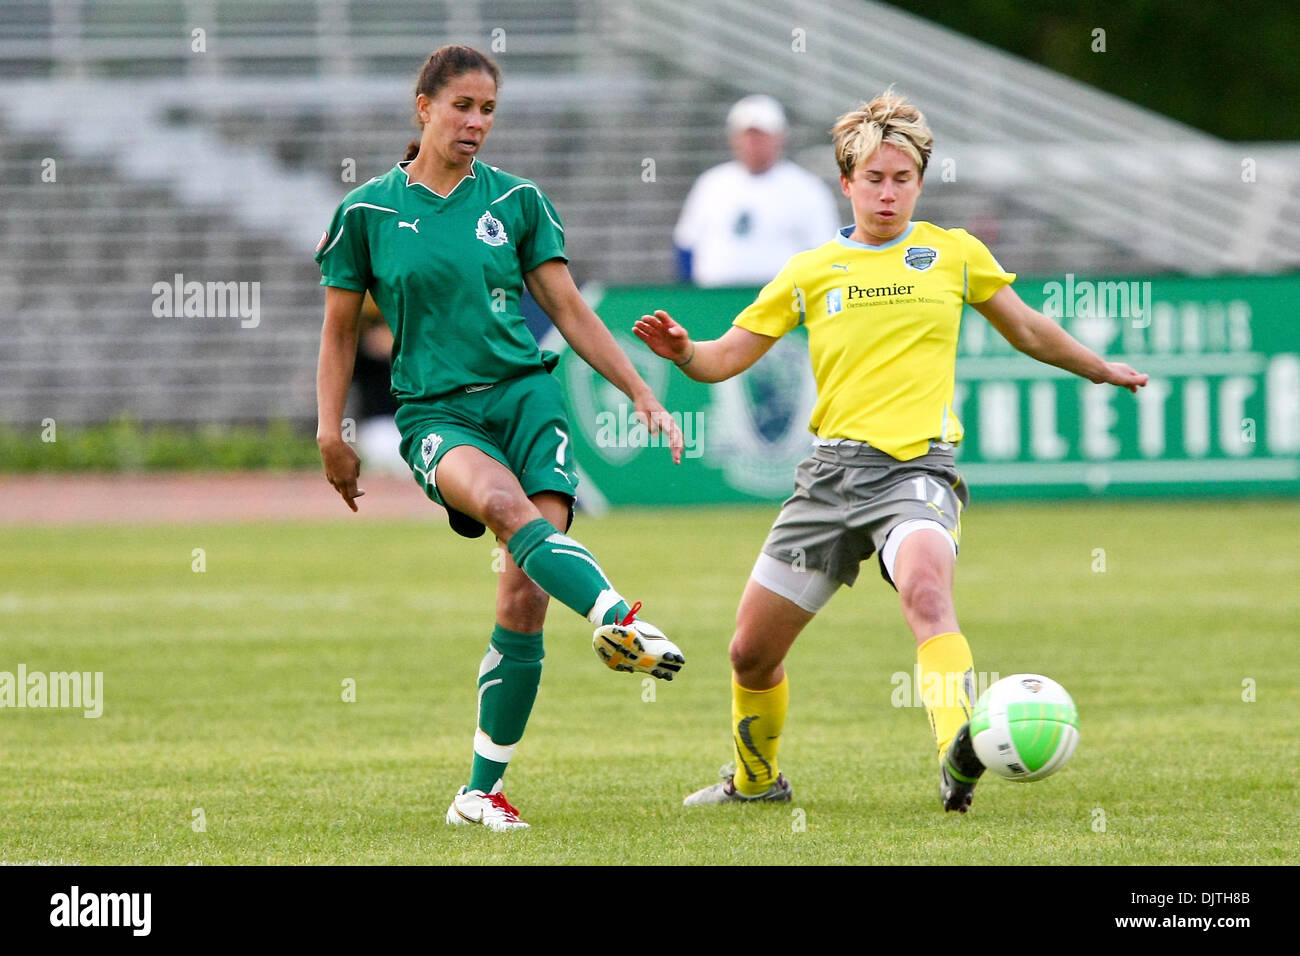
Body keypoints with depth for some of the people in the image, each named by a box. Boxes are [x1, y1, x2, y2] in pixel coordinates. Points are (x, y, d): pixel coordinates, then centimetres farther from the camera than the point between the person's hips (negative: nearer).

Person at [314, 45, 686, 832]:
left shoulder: (518, 202, 10)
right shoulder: (368, 212, 7)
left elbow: (571, 311, 14)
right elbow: (340, 331, 14)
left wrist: (643, 396, 8)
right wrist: (331, 430, 5)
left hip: (526, 392, 2)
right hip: (436, 410, -2)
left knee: (525, 592, -13)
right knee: (504, 502, -36)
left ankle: (483, 790, -5)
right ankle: (620, 617, -61)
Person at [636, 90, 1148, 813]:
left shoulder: (955, 253, 10)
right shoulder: (811, 272, 12)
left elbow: (1026, 328, 26)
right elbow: (726, 358, 13)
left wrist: (1099, 368, 34)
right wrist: (684, 352, -9)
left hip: (917, 467, -3)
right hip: (832, 470, 3)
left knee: (927, 589, -36)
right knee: (752, 652, 6)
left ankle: (958, 756, -55)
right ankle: (757, 778, 35)